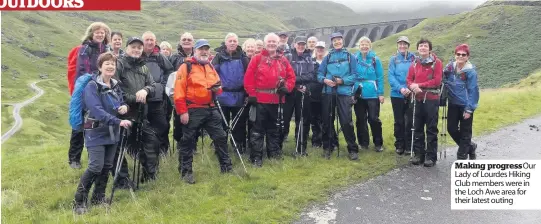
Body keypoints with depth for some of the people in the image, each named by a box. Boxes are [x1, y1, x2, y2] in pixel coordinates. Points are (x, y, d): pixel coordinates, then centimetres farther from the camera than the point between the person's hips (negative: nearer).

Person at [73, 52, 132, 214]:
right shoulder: (92, 86, -14)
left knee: (107, 166, 11)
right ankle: (79, 201, 1)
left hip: (112, 133, 7)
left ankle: (98, 198, 26)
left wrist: (124, 107, -6)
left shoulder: (116, 85, 8)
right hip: (96, 133, -7)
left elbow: (121, 103, 19)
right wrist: (118, 122, -34)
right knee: (95, 167, -13)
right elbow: (97, 110, -26)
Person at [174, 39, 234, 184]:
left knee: (220, 137, 9)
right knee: (187, 141, 2)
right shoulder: (186, 67, -6)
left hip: (210, 109, 6)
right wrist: (182, 111, -18)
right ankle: (185, 171, 12)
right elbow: (179, 91, -12)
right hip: (192, 110, -6)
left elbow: (217, 86, 23)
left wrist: (218, 88, -2)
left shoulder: (211, 67, 14)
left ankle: (226, 166, 23)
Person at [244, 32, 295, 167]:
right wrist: (251, 94, -11)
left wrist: (286, 87, -5)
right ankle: (256, 157, 3)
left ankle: (274, 153, 28)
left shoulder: (283, 60, 10)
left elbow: (291, 76, 12)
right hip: (260, 99, -4)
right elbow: (248, 78, -5)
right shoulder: (257, 59, -1)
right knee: (258, 128, -2)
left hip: (277, 99, 4)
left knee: (274, 128, 16)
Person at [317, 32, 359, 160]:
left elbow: (355, 75, -1)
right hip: (328, 93, 3)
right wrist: (325, 80, -13)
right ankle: (327, 148, 22)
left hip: (344, 93, -3)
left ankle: (353, 149, 2)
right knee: (327, 121, 8)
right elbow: (320, 74, 8)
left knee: (346, 122, -9)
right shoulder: (327, 57, 13)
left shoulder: (350, 57, 6)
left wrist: (342, 81, -16)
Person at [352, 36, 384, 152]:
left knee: (374, 119, 0)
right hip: (359, 94, 2)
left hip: (372, 94, -2)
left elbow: (380, 77, -1)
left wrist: (381, 93, -5)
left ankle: (378, 143, 13)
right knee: (360, 120, 10)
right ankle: (363, 143, 22)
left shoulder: (375, 60, -1)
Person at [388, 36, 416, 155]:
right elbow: (391, 76, -5)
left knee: (409, 121, 3)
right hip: (397, 95, 0)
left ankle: (408, 145, 15)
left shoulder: (413, 58, 1)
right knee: (399, 121, 9)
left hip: (411, 95, 0)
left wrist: (410, 88, -18)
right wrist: (400, 88, -17)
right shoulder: (393, 59, 2)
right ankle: (399, 145, 20)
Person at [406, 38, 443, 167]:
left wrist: (419, 85, -14)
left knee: (431, 129, 1)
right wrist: (413, 87, -15)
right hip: (418, 99, 5)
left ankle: (431, 156, 7)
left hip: (432, 99, -5)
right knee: (417, 128, 8)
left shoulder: (436, 62, -4)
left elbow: (437, 81, -13)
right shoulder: (415, 63, 11)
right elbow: (409, 80, 7)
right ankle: (419, 154, 18)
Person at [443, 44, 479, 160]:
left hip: (465, 106, -5)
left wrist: (469, 109, -15)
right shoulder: (449, 67, 1)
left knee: (465, 132, 5)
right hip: (453, 104, 5)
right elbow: (445, 82, 13)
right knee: (451, 128, 8)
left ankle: (462, 156, 17)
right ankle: (469, 146, 31)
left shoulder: (470, 71, -14)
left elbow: (473, 91, -13)